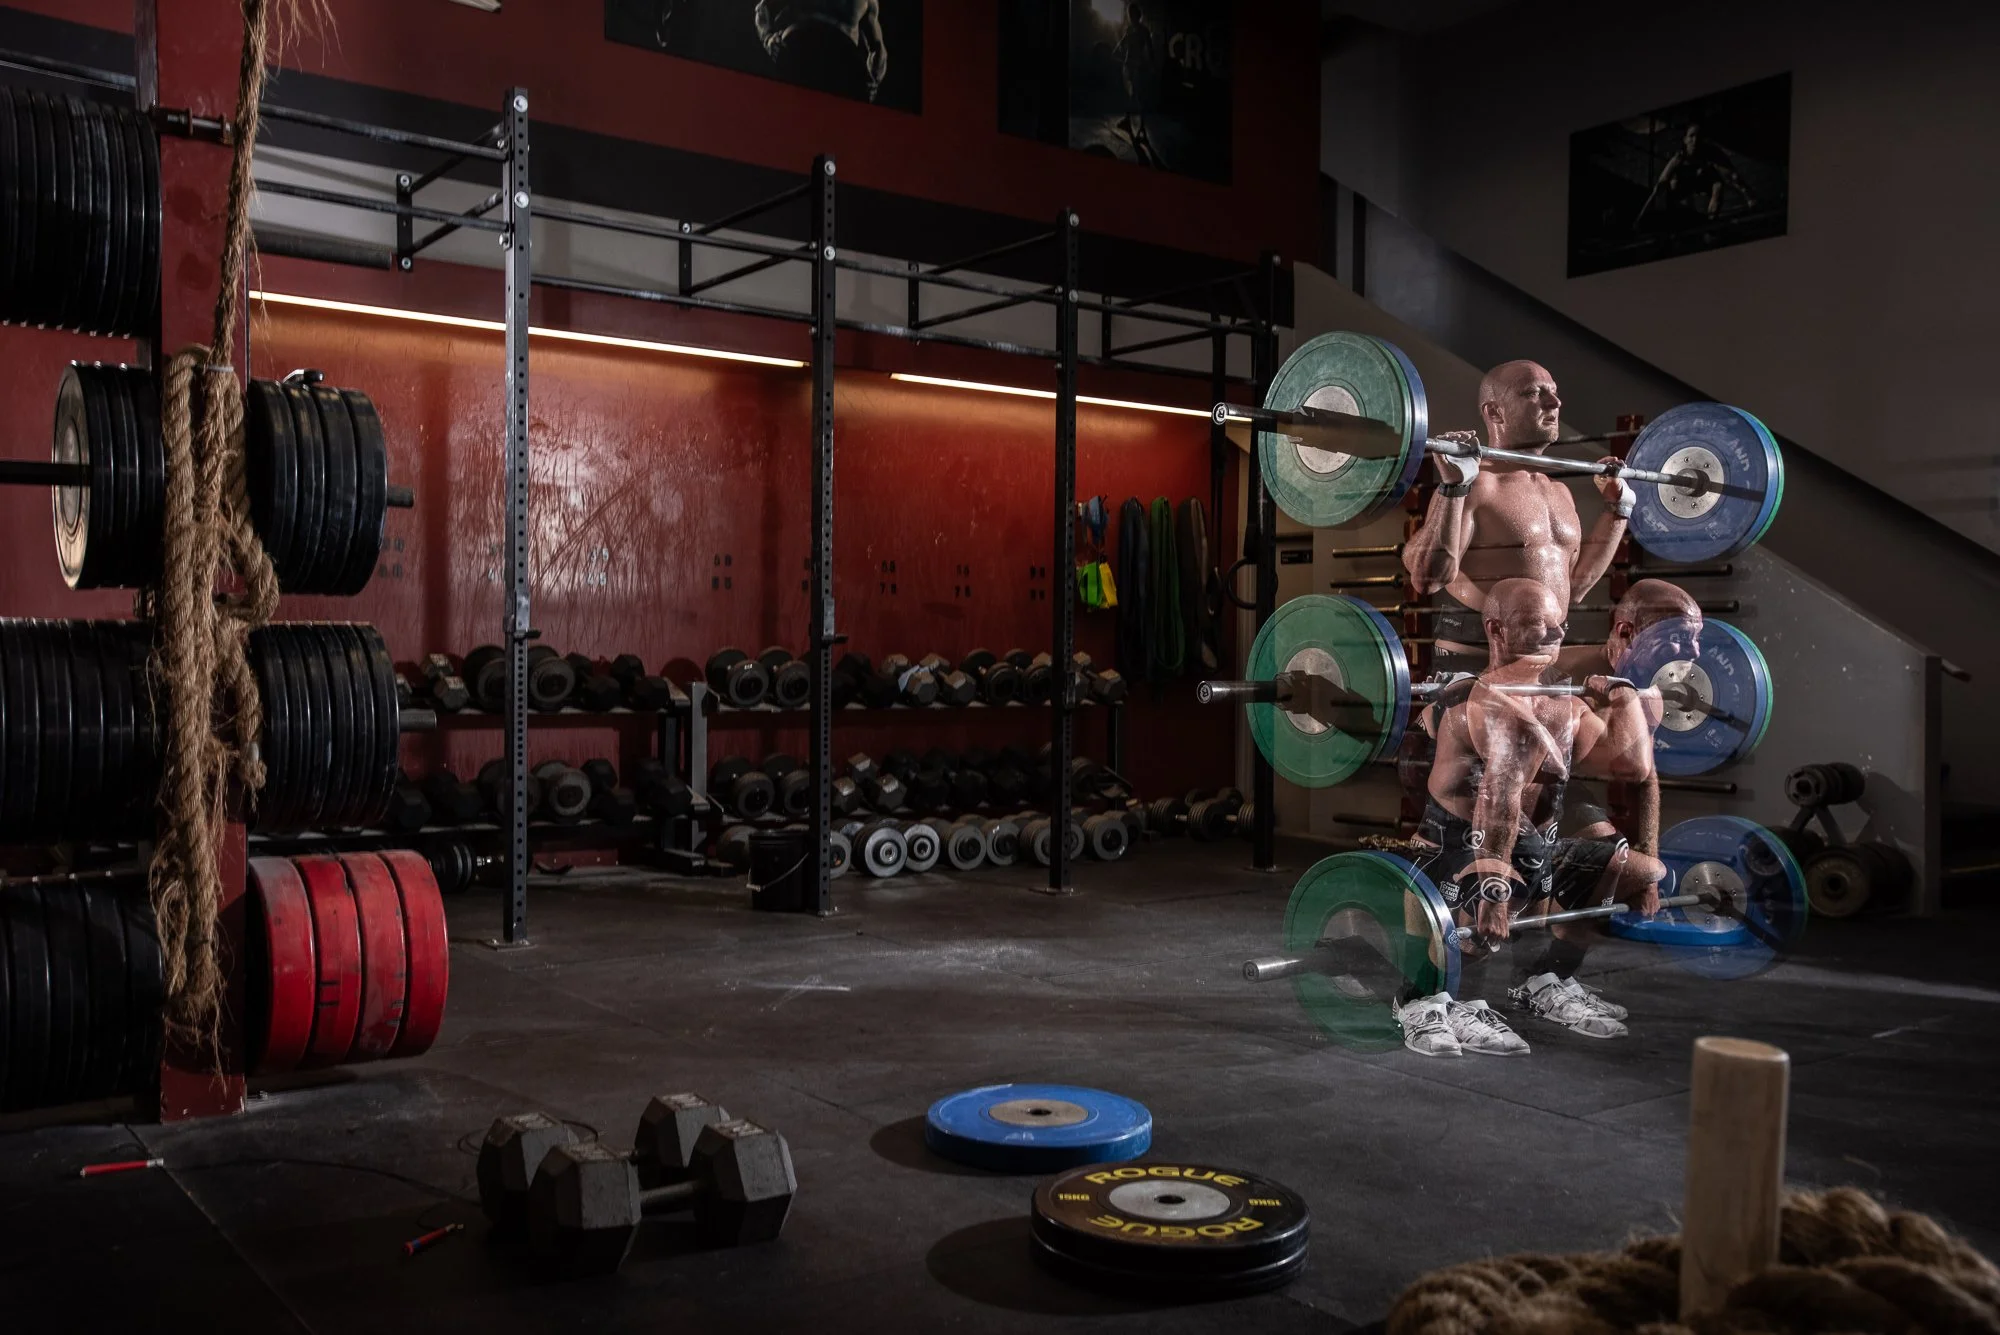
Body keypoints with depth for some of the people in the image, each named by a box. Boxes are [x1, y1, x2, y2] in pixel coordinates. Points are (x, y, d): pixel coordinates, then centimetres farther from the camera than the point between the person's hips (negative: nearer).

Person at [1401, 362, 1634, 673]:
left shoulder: (1559, 491, 15)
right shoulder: (1474, 486, -10)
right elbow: (1428, 577, -23)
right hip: (1475, 663, -8)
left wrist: (1617, 507, 25)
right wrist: (1453, 486, -27)